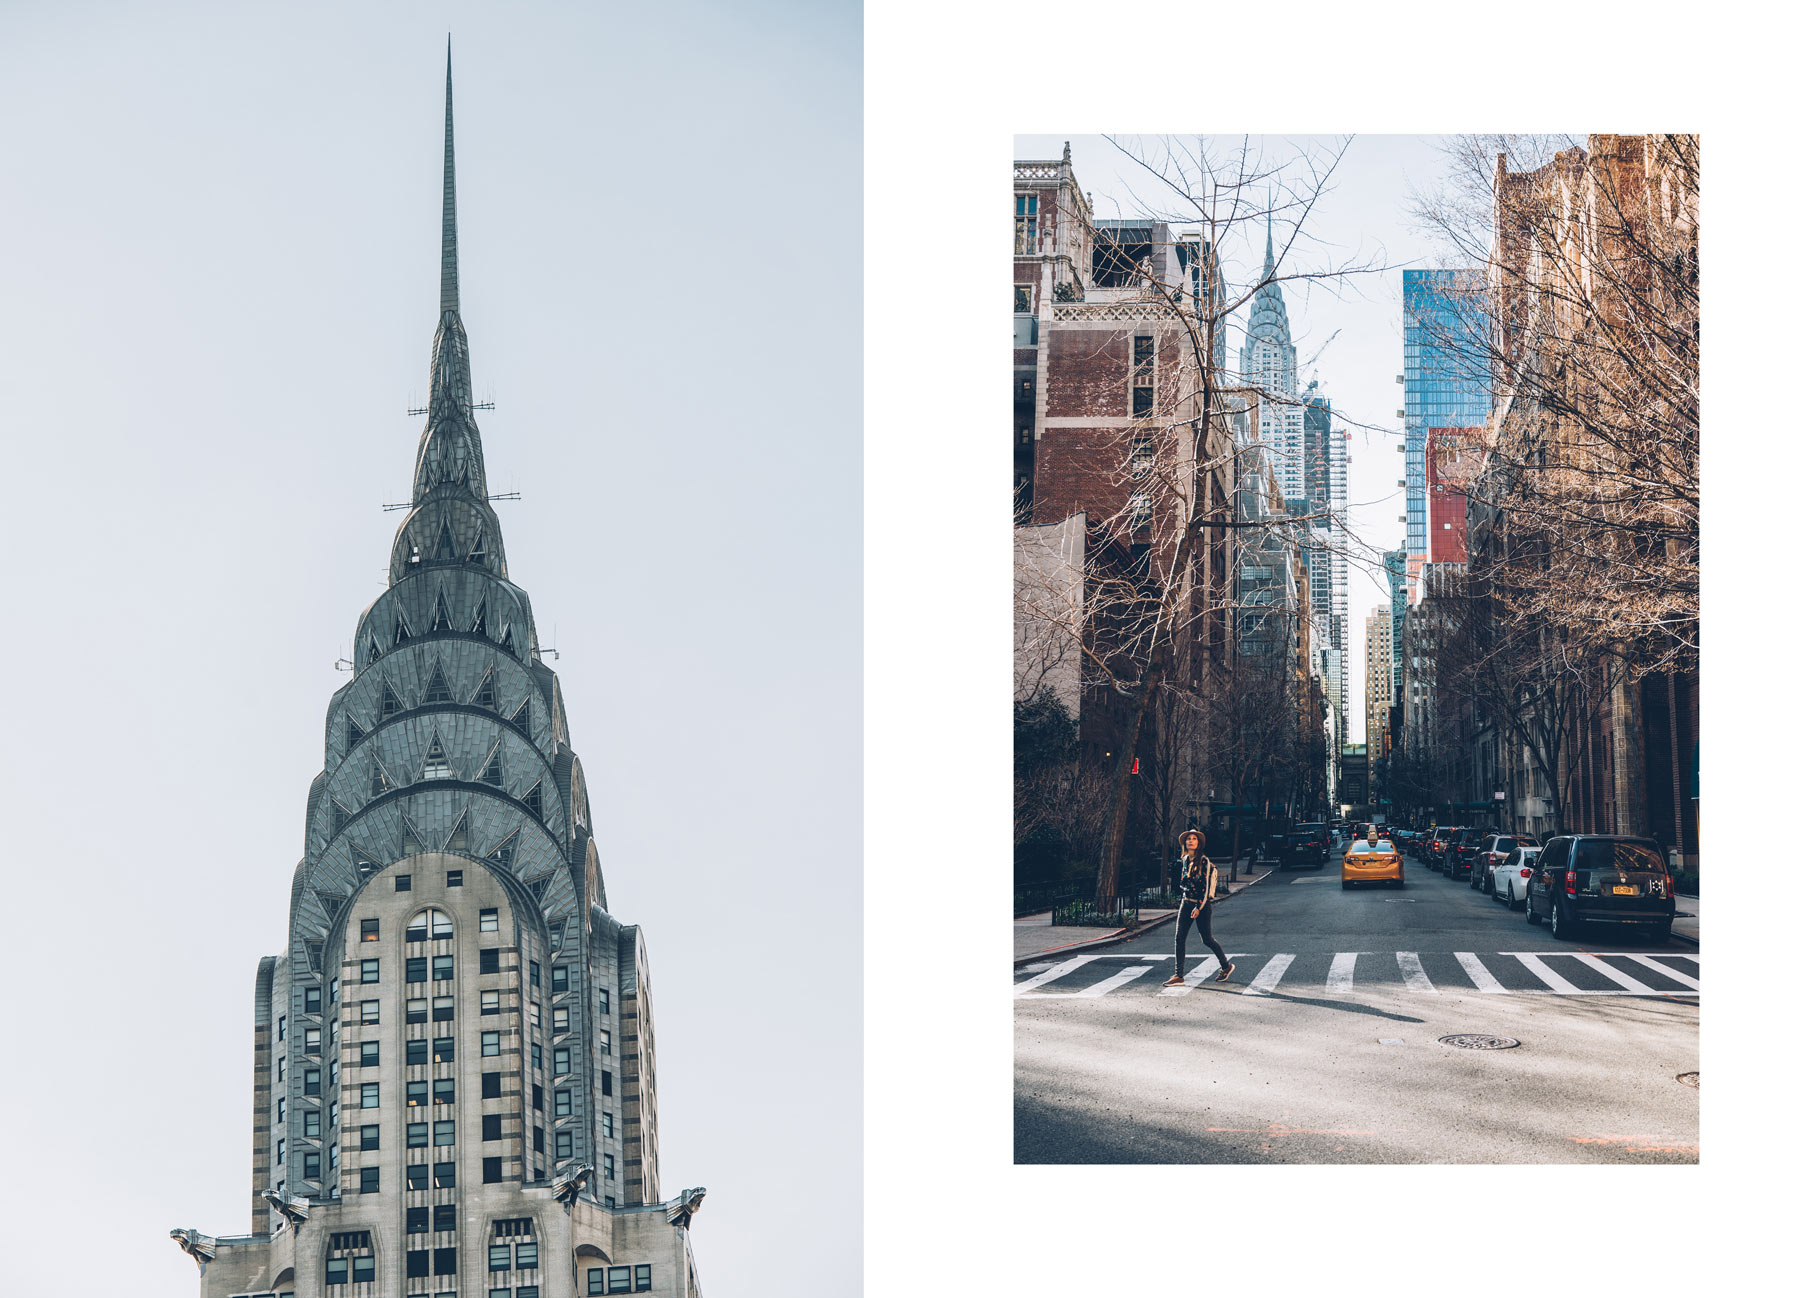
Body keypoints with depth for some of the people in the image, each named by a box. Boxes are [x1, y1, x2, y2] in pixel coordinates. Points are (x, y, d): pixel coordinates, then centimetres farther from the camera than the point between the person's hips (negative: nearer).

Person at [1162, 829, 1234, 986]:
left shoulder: (1203, 861, -13)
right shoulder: (1185, 860, 9)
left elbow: (1206, 886, -16)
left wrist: (1199, 907, -20)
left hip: (1202, 904, -7)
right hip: (1186, 902, 7)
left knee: (1207, 939, 5)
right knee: (1179, 938, -4)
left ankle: (1226, 966, 27)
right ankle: (1179, 976, -5)